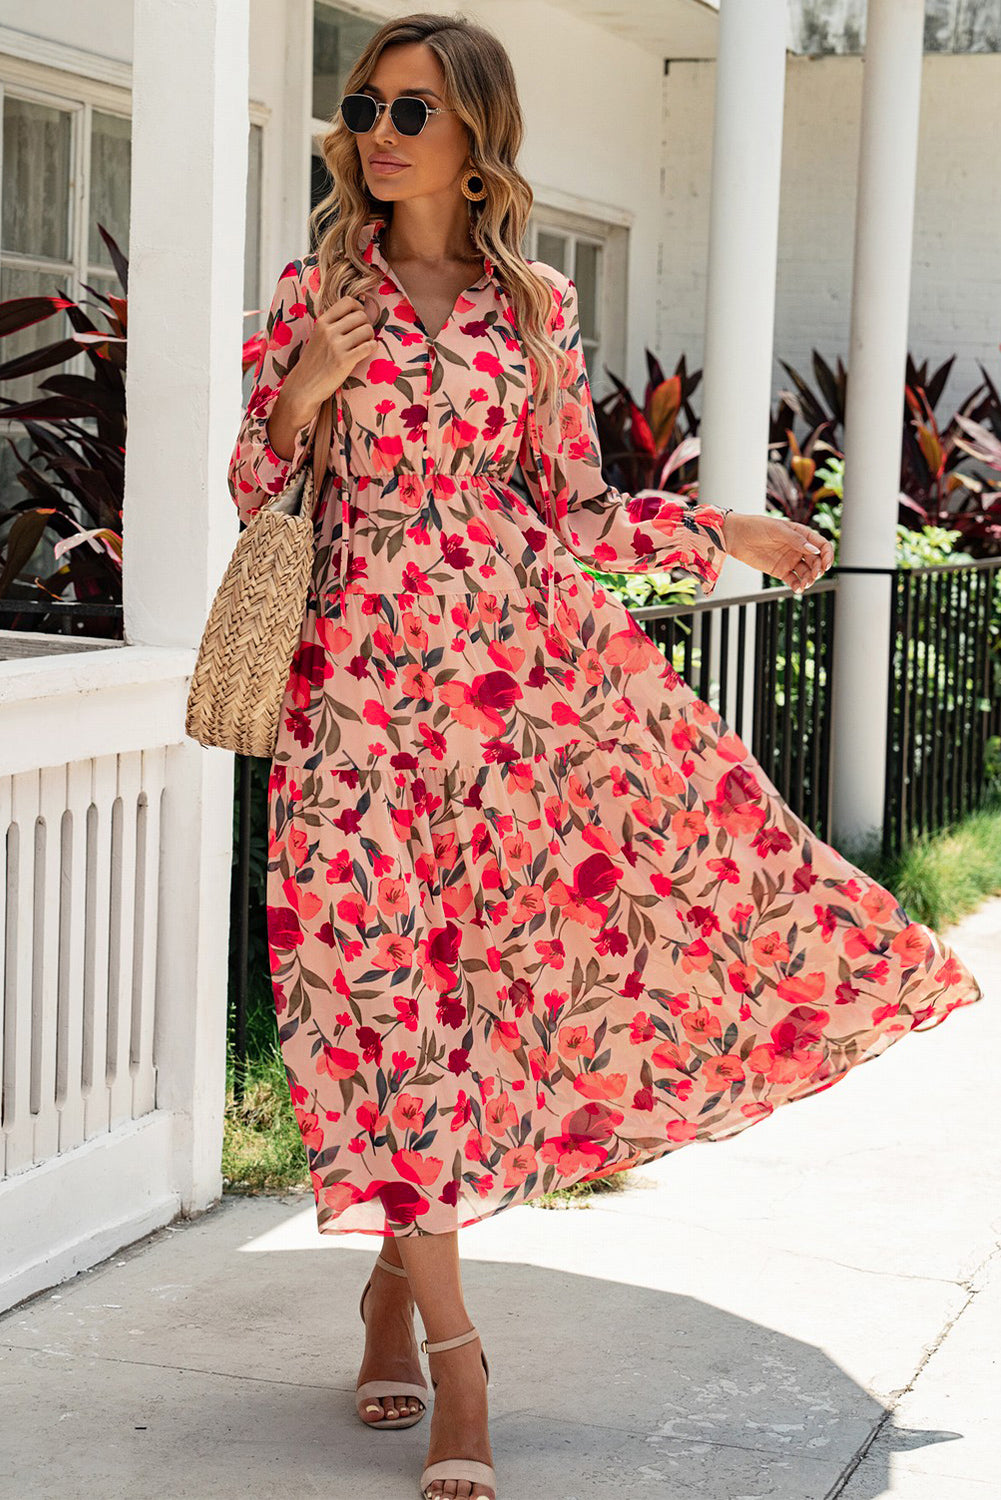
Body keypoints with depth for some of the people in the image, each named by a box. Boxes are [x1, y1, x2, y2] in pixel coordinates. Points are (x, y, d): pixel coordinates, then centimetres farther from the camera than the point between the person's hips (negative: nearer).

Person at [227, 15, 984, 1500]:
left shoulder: (537, 304, 9)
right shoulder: (318, 288, 7)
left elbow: (573, 509, 12)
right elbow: (253, 488, 8)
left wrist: (729, 531, 4)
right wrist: (298, 401, -10)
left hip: (527, 653, 2)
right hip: (369, 664, -2)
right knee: (389, 985, -7)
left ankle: (400, 1263, 12)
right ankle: (450, 1345, 2)